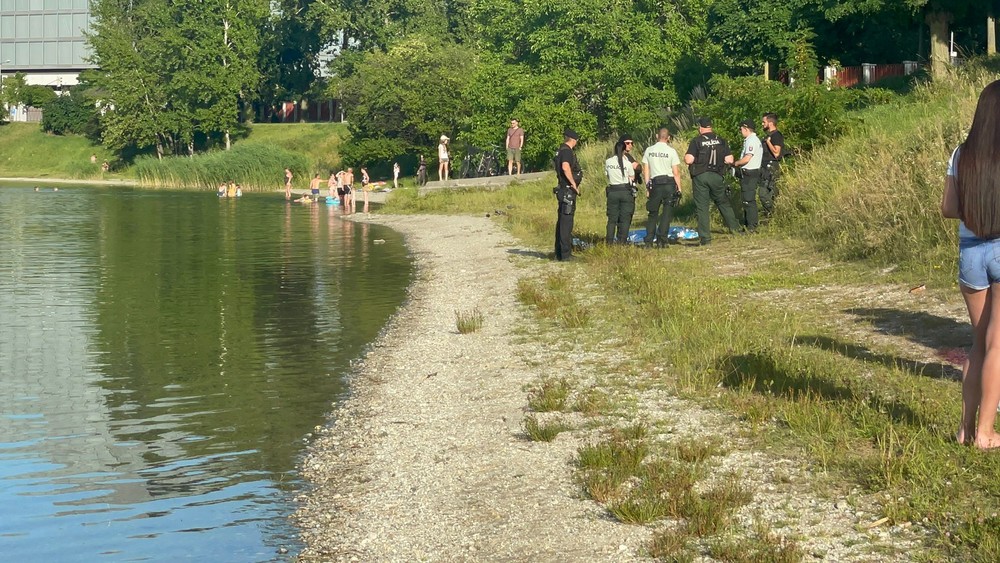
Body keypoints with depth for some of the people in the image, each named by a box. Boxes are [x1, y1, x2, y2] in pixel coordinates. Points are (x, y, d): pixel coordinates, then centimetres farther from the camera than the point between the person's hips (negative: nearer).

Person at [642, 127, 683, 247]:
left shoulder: (649, 150, 3)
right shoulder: (671, 151, -3)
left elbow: (645, 171, 4)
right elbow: (676, 173, -4)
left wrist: (647, 188, 10)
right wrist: (679, 189, 2)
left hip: (655, 184, 2)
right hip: (669, 183, -2)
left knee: (653, 214, 12)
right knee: (667, 213, 3)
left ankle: (649, 241, 10)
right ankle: (661, 240, -2)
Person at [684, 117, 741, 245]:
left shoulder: (696, 141, -7)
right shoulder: (721, 141, 4)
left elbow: (689, 160, -14)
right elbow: (729, 160, 2)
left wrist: (685, 156, 8)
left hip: (700, 177, -3)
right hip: (717, 177, 3)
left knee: (702, 207, 2)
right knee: (723, 203, 20)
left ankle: (705, 237, -1)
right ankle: (734, 227, 24)